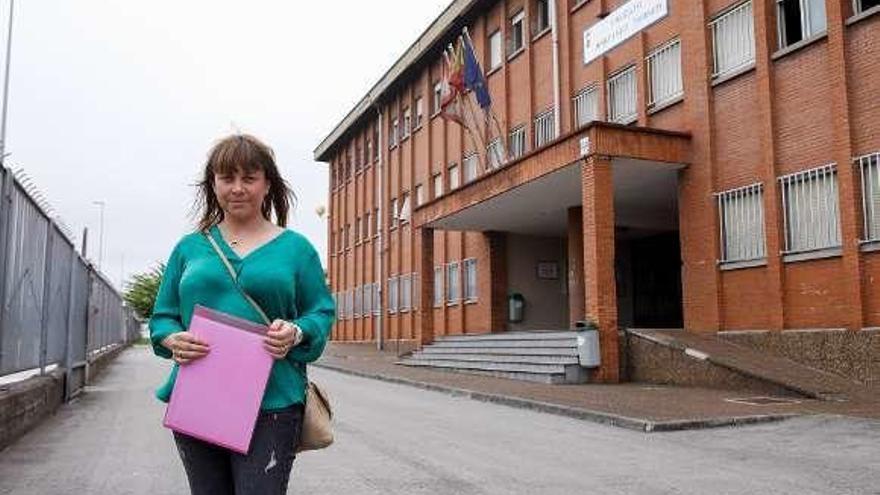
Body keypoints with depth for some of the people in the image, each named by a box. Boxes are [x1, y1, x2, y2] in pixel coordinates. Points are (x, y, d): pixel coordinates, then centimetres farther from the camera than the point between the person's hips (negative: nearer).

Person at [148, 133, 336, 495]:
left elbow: (322, 312, 6)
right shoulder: (190, 247, 13)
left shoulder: (295, 247, 7)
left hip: (271, 404, -3)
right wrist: (173, 340, -9)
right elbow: (162, 316, 14)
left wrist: (296, 333, -16)